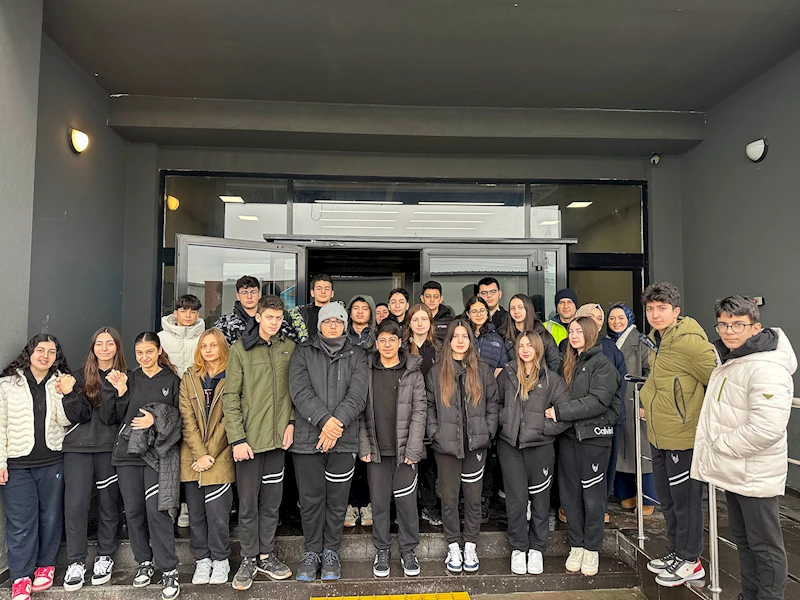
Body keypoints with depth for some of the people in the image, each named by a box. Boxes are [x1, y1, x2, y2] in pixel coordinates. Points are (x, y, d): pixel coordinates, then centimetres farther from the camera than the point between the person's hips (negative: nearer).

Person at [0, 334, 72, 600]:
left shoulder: (60, 382, 4)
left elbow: (65, 421, -2)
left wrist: (66, 395, -18)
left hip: (52, 461, 2)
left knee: (51, 517, 9)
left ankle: (45, 565, 25)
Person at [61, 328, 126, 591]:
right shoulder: (81, 376, 6)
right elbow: (78, 415, 1)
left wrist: (117, 389, -21)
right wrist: (70, 394, -16)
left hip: (110, 448, -1)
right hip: (78, 448, 1)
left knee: (108, 503, 7)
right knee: (75, 504, -4)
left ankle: (105, 556, 23)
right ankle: (76, 562, 11)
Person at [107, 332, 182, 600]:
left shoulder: (172, 380, 3)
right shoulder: (129, 379, 10)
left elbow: (180, 416, 1)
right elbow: (119, 417, 6)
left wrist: (157, 420, -14)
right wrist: (120, 392, -7)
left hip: (158, 453, -3)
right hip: (128, 452, 4)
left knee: (156, 510, -8)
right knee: (133, 511, 9)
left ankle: (169, 571, 2)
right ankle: (144, 562, 27)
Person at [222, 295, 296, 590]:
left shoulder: (289, 348, 4)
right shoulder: (240, 349, -5)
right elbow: (230, 397, -7)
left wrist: (291, 421, -2)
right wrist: (237, 439, -12)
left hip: (278, 438, 3)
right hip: (249, 439, -3)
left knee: (272, 501, 14)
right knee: (248, 502, 8)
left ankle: (266, 555, 30)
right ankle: (248, 560, 25)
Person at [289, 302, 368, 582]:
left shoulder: (357, 356, 8)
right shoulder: (303, 353, 6)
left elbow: (357, 395, -5)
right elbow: (300, 392, -7)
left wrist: (337, 422, -19)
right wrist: (324, 420, -19)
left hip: (344, 439, 0)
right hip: (307, 438, 0)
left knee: (337, 499, 8)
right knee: (311, 499, 8)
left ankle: (331, 552, 27)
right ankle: (312, 552, 27)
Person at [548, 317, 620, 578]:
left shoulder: (602, 365, -6)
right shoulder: (569, 364, 15)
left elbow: (597, 401, -18)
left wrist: (560, 412, -18)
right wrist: (556, 413, -1)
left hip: (594, 437, -6)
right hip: (568, 436, 6)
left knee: (592, 495, 5)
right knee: (570, 493, 9)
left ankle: (592, 549, 19)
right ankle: (576, 546, 22)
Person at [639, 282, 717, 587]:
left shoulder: (689, 341, -20)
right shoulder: (657, 339, 8)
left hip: (682, 436, -9)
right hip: (658, 435, 9)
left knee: (685, 499, 7)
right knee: (666, 496, 20)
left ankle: (690, 561, 25)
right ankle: (676, 551, 37)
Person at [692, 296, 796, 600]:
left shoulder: (767, 368, -22)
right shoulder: (730, 360, 9)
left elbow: (766, 429, -29)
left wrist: (720, 445, -18)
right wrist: (719, 448, 11)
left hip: (755, 476, -10)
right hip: (733, 470, 10)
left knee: (765, 546, 7)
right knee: (742, 539, 22)